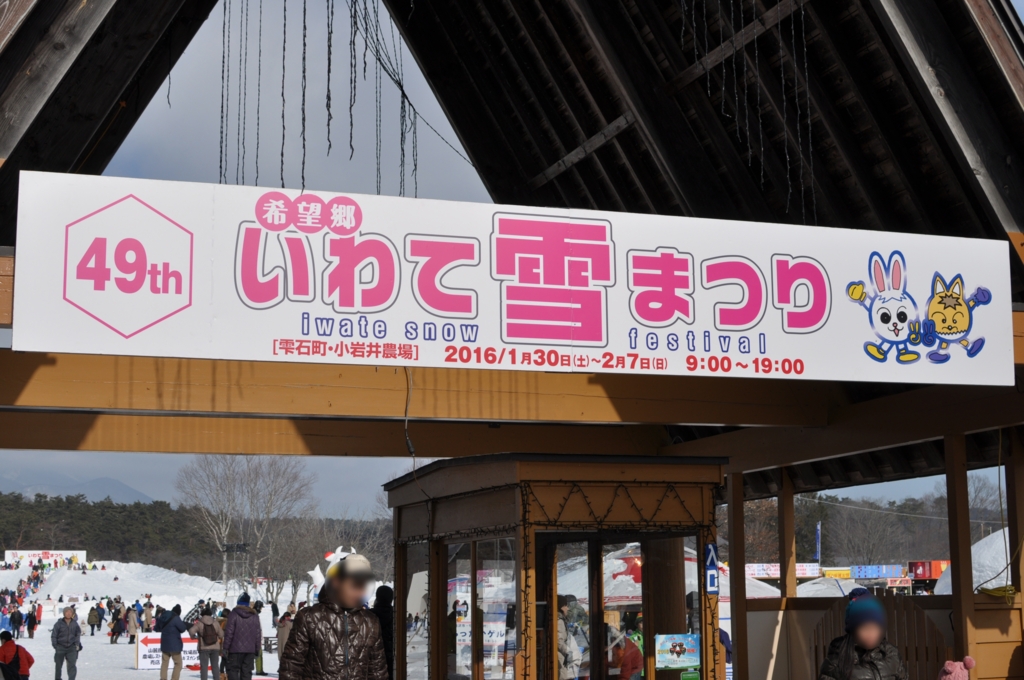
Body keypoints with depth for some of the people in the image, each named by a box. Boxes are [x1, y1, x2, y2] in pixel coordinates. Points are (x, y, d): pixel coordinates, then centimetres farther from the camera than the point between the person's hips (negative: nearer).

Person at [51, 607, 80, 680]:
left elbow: (78, 634, 16)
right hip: (60, 647, -1)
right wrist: (55, 646, -6)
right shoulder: (59, 624, -7)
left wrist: (77, 644, 8)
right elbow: (53, 635, -2)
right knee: (58, 665, 10)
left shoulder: (74, 623, 3)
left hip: (71, 647, 1)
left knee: (72, 665, -11)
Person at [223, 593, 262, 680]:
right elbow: (258, 634, 9)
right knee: (247, 671, 6)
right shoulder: (255, 615, 8)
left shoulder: (234, 614, -6)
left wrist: (226, 647, -4)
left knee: (233, 670, 1)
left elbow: (229, 632, -10)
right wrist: (257, 650, 15)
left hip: (236, 648, -4)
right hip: (250, 649, 4)